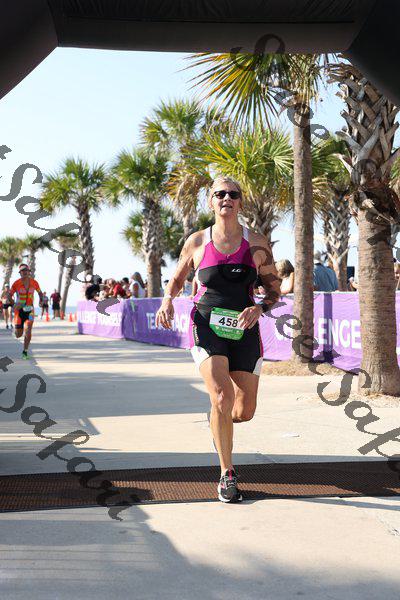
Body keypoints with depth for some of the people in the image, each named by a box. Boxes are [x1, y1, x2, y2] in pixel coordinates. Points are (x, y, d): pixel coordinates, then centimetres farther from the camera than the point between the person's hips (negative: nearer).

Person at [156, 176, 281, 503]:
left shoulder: (257, 243, 3)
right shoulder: (197, 242, 4)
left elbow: (275, 290, 8)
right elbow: (177, 279, 18)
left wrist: (259, 308, -13)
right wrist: (167, 300, -4)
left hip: (244, 329, 2)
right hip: (207, 325, -2)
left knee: (245, 411, 2)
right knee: (222, 396, -22)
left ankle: (220, 419, 41)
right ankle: (227, 475, -6)